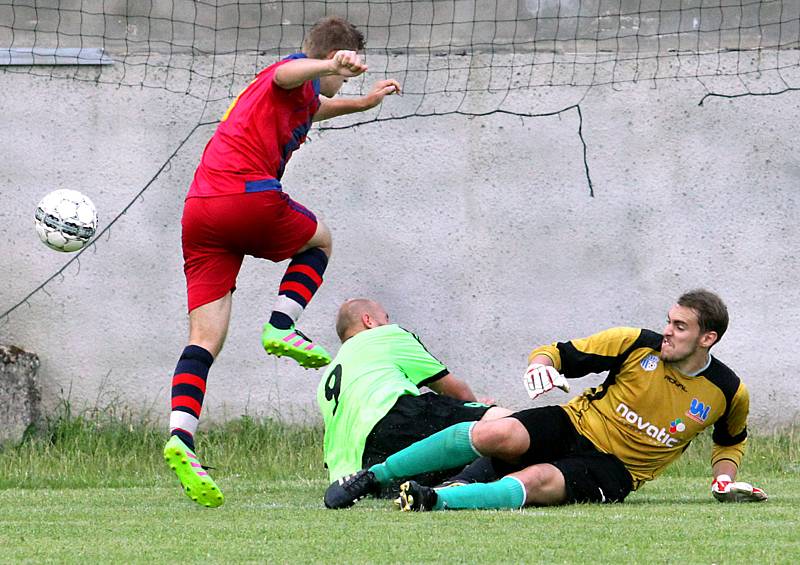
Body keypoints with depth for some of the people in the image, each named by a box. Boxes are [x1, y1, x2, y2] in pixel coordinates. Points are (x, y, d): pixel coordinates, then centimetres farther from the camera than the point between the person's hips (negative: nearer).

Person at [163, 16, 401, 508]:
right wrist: (336, 64, -43)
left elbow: (313, 108, 58)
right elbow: (287, 74, -24)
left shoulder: (302, 99, 32)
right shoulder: (298, 75, 3)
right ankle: (282, 328, 3)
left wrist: (363, 102, 70)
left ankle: (181, 438, -20)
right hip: (248, 196, -8)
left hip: (199, 209, 8)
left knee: (206, 337, -2)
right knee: (319, 240, 24)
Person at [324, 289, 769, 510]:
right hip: (575, 425, 1)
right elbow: (558, 353, 3)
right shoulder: (637, 344, -3)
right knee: (498, 435, -31)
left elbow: (732, 438, 23)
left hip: (611, 470, -1)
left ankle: (437, 500, -53)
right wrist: (541, 364, -20)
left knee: (537, 482, -37)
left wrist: (725, 478, 4)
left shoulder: (728, 392, -1)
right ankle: (372, 477, -22)